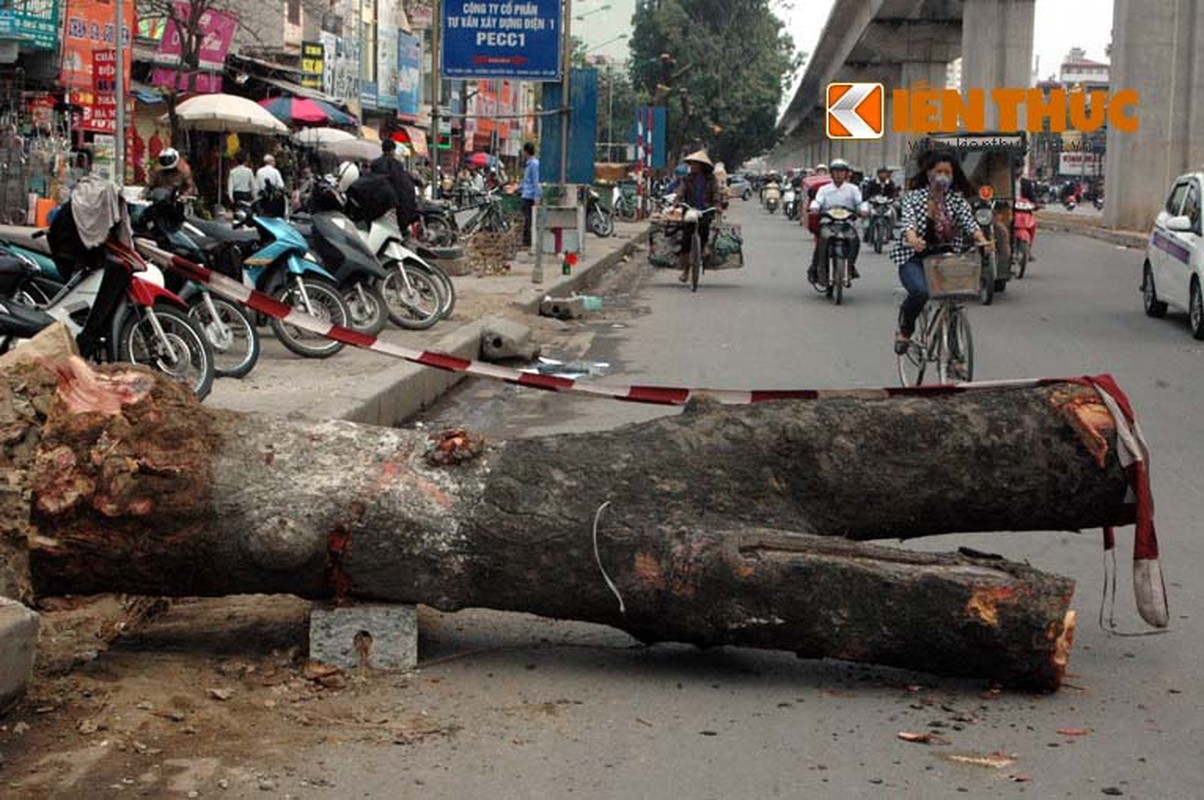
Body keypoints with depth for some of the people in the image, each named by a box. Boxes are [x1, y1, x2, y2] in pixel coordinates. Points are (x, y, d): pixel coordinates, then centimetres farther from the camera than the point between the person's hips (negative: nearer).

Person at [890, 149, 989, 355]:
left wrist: (981, 239, -31)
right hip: (914, 258, -3)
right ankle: (904, 332, -3)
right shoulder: (914, 196, 3)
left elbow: (969, 221, -8)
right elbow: (908, 220, -15)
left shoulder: (957, 199, 8)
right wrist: (912, 238, -38)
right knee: (920, 291, -31)